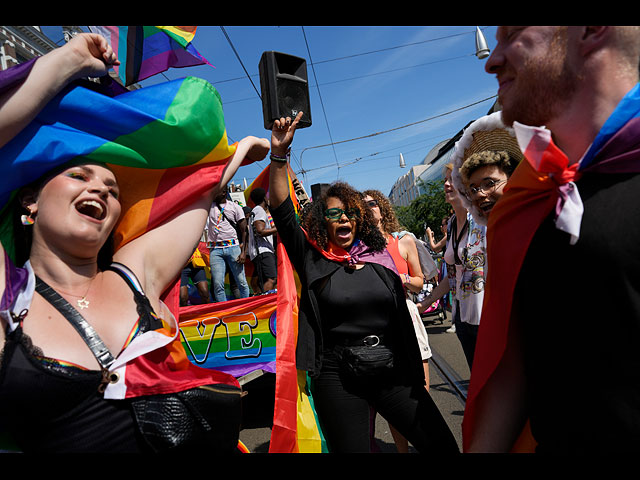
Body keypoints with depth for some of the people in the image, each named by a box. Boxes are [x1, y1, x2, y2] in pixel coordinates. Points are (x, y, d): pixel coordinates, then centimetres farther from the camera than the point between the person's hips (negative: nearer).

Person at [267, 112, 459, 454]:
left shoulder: (378, 256, 7)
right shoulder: (312, 258, -2)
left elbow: (400, 317, 12)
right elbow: (282, 212, -13)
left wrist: (415, 370, 15)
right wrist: (279, 155, -21)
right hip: (337, 376, -2)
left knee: (443, 445, 6)